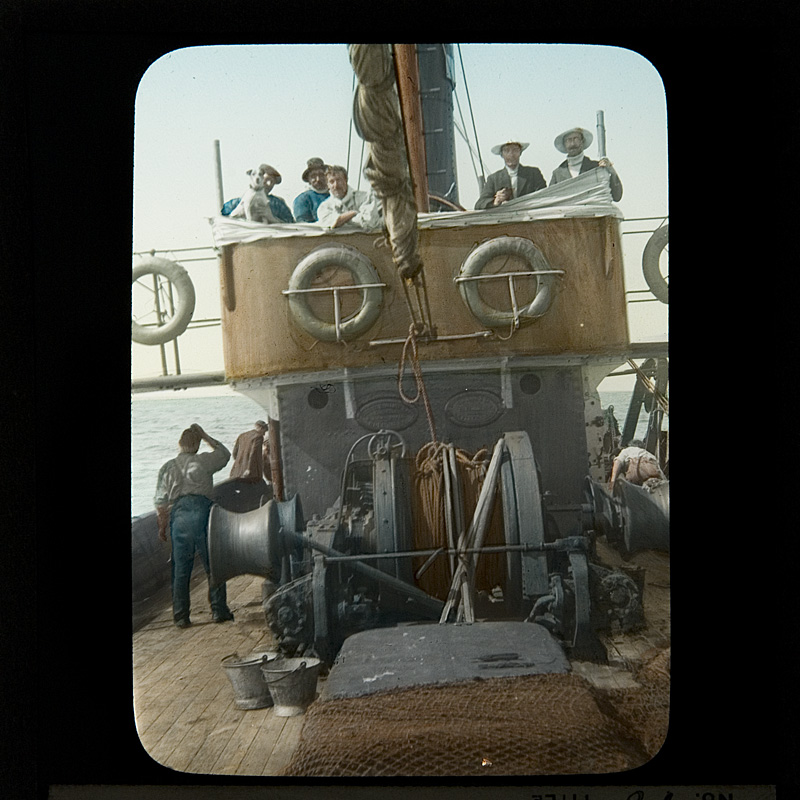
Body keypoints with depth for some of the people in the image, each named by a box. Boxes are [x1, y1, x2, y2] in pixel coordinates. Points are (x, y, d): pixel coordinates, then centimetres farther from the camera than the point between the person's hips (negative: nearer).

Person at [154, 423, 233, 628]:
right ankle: (219, 610, 7)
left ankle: (181, 616, 7)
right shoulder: (203, 461, 9)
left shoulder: (168, 467, 14)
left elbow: (160, 501, 10)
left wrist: (162, 527, 19)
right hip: (202, 508, -2)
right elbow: (224, 453, 29)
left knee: (180, 568, 6)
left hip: (178, 513, 2)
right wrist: (205, 436, 32)